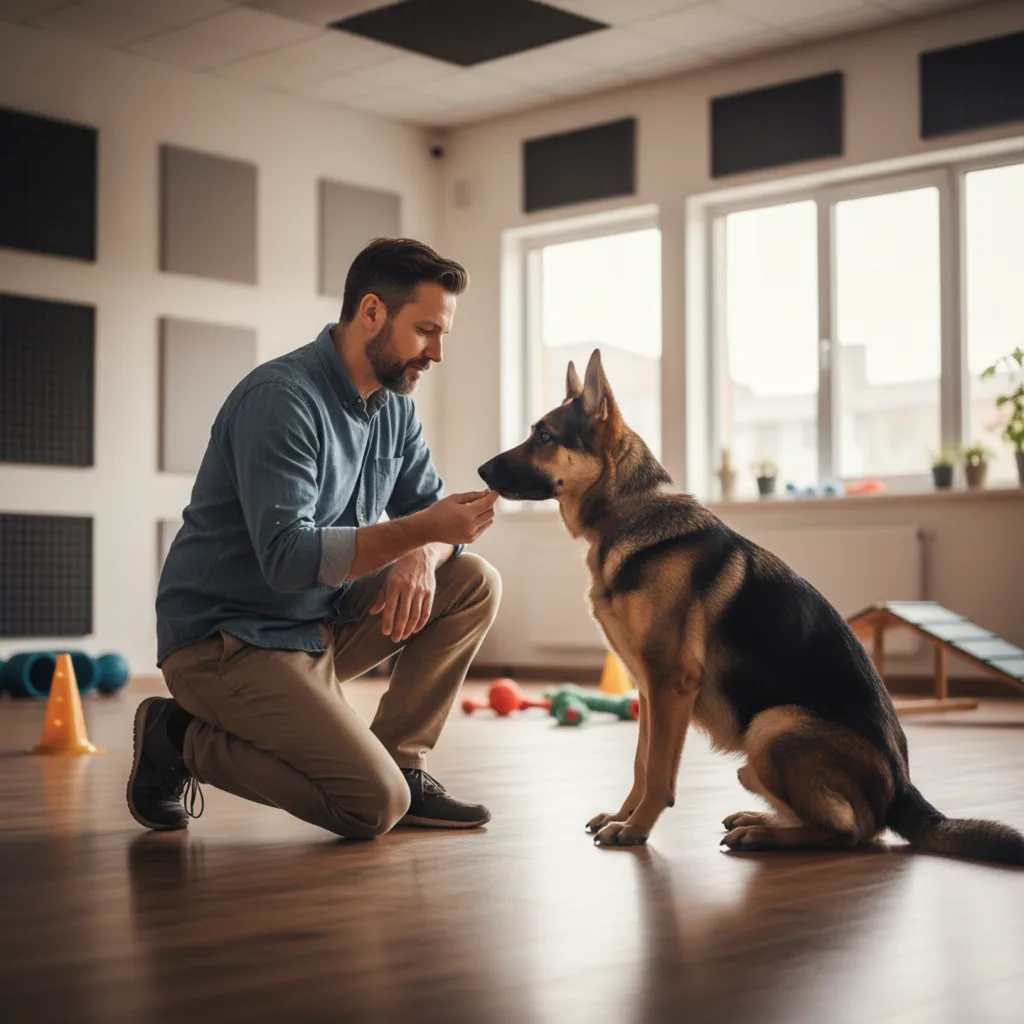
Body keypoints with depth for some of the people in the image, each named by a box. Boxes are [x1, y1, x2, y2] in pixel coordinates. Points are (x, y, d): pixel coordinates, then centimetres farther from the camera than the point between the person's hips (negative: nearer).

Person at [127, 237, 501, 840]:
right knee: (376, 805, -19)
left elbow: (428, 508, 9)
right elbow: (288, 556, -28)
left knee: (474, 582, -2)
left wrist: (421, 556, -16)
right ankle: (184, 740, -1)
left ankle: (403, 763, 6)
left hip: (322, 622, 9)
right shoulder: (281, 399, -21)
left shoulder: (395, 404, 6)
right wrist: (419, 530, -31)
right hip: (229, 638, -9)